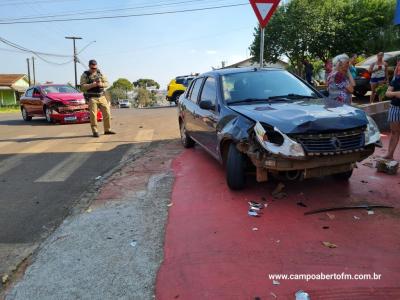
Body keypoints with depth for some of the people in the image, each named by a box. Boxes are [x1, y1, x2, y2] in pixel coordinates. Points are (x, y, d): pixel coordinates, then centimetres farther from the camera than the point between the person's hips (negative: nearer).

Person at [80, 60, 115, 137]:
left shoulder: (100, 73, 13)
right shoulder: (85, 75, 1)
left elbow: (107, 83, 8)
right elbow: (82, 87, -9)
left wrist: (101, 84, -12)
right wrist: (92, 85, -21)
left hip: (102, 97, 4)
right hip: (92, 98, -4)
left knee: (107, 113, 3)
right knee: (93, 115, -7)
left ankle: (107, 130, 15)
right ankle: (95, 131, 1)